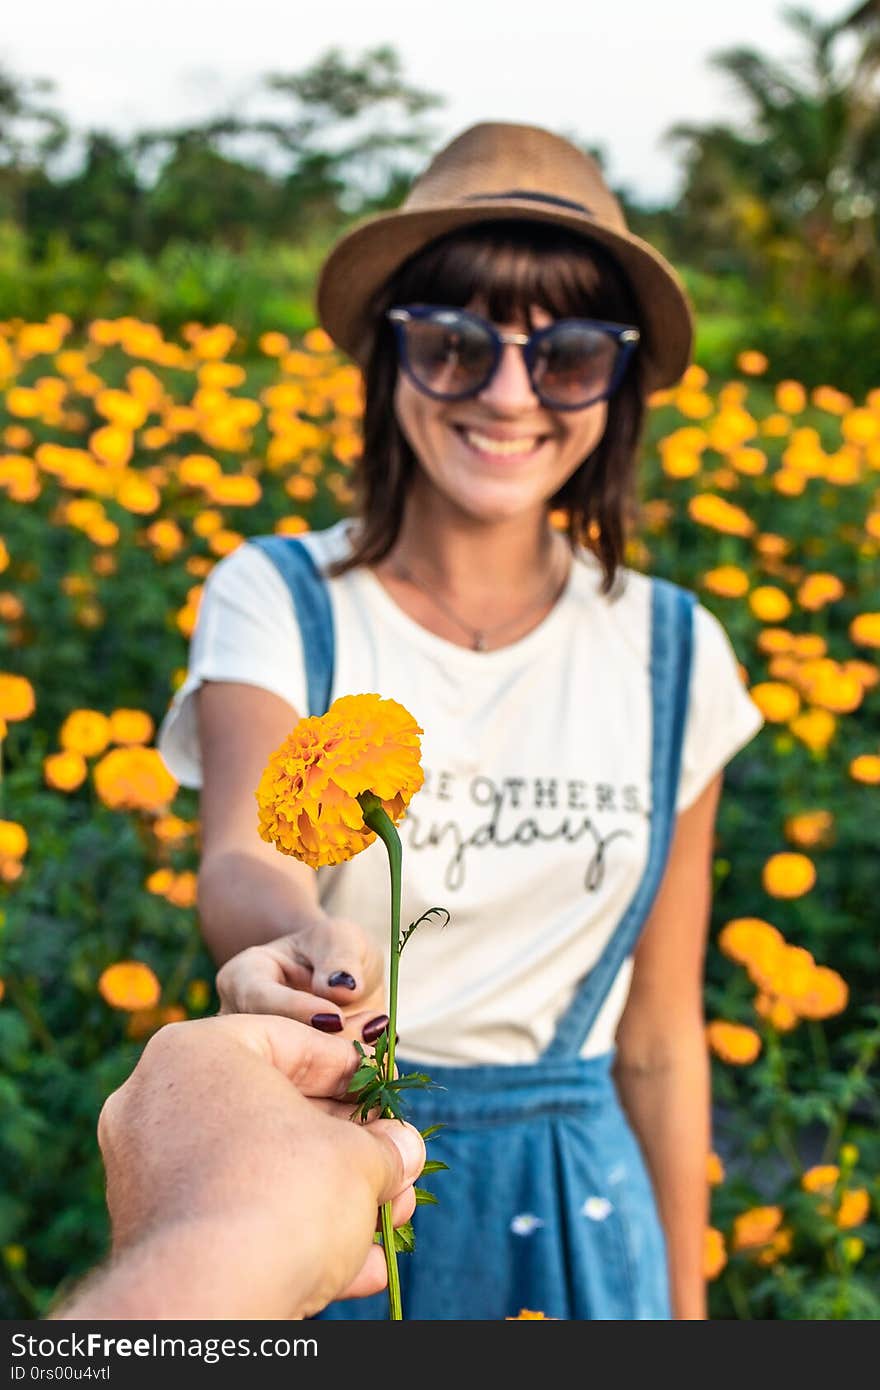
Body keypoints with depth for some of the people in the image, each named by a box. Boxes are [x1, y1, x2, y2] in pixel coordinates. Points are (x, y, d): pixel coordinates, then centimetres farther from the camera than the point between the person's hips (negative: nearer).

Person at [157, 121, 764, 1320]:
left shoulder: (670, 652, -3)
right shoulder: (277, 602, -9)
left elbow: (659, 1028, 3)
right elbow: (243, 861, -27)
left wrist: (684, 1298, 7)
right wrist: (306, 940, -50)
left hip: (574, 1208, 2)